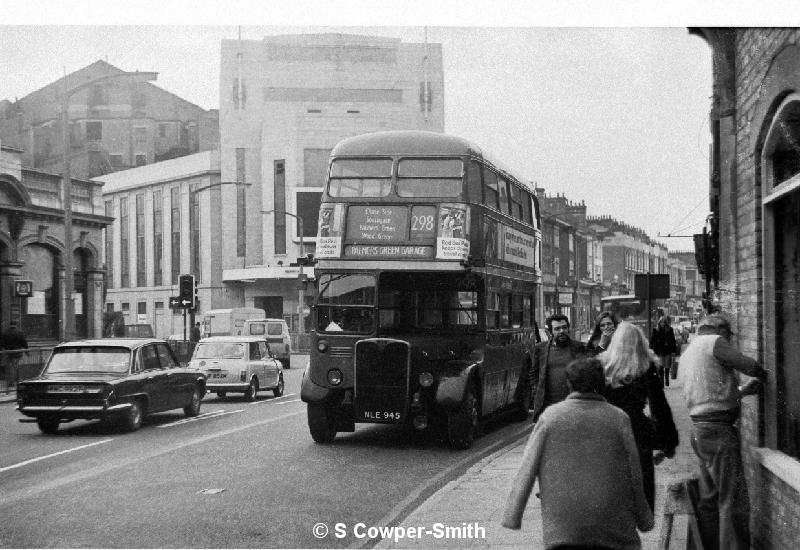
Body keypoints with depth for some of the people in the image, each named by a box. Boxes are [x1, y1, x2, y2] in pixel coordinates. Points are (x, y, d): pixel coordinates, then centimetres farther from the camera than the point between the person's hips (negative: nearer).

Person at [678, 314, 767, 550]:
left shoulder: (686, 354, 19)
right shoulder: (714, 342, -8)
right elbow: (750, 366, -9)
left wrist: (744, 389, 27)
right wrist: (763, 374, 12)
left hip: (700, 430, 9)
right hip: (719, 431, -9)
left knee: (709, 498, 16)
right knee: (733, 501, -7)